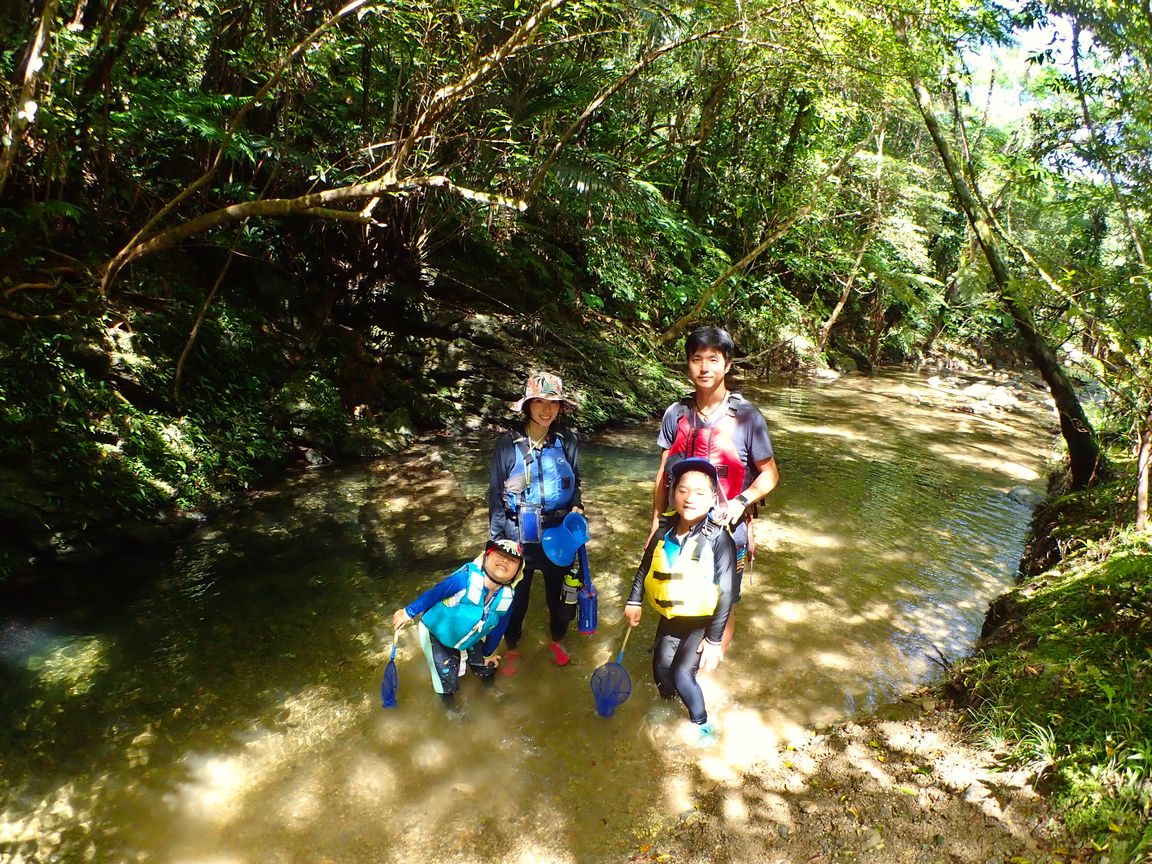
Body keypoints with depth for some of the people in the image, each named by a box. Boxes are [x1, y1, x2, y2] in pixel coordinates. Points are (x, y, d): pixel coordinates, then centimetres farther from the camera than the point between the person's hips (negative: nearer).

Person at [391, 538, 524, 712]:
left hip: (469, 640, 5)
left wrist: (488, 653, 12)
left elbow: (497, 629, -2)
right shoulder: (467, 578, -40)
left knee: (486, 667, 16)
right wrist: (409, 612, -18)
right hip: (437, 632, -5)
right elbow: (434, 593, -28)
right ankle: (451, 707, 32)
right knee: (448, 677, -1)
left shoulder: (507, 597, -20)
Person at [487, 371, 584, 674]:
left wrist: (576, 507, -13)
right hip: (518, 538, -2)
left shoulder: (567, 441, -7)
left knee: (561, 594, 19)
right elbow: (496, 495, -5)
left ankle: (556, 640, 48)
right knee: (515, 597, 14)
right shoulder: (508, 442, -12)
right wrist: (497, 540, -4)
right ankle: (512, 648, 41)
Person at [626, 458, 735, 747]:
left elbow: (725, 593, -18)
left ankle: (702, 724, 14)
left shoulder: (719, 539, -21)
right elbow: (645, 567, 10)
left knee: (682, 674, -13)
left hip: (702, 621, -5)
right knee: (661, 668, 15)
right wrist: (634, 601, 10)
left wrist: (714, 639, -16)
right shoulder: (664, 532, -7)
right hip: (670, 617, 5)